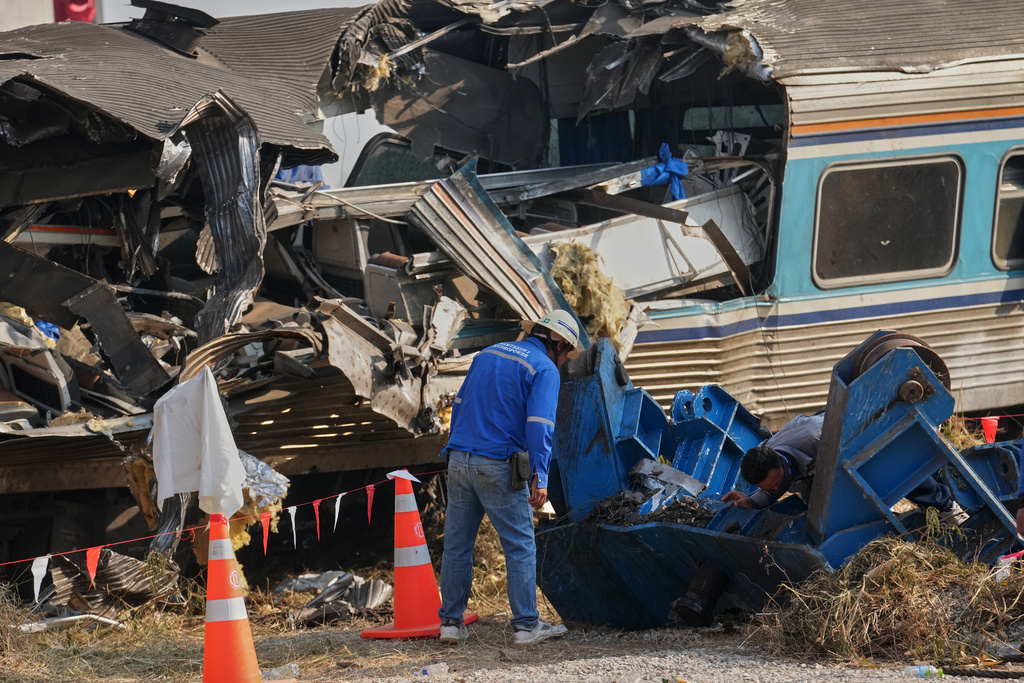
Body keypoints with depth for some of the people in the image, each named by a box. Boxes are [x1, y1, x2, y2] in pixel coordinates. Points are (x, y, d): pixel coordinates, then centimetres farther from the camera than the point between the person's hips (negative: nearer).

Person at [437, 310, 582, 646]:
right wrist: (539, 477, -18)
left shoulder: (487, 354, 17)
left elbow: (459, 404, 21)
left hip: (459, 460, 6)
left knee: (457, 544, 11)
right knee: (520, 546, 2)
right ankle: (527, 624, 2)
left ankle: (450, 621, 13)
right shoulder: (545, 369, -4)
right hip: (497, 466, -6)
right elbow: (539, 425, -15)